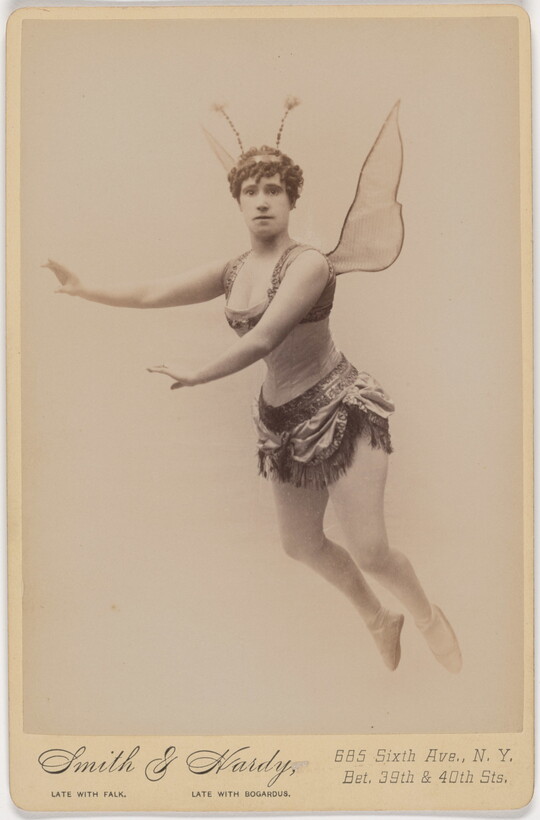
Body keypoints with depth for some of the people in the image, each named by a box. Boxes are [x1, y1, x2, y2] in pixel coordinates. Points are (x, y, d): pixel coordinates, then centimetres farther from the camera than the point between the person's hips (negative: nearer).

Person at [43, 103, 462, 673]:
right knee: (301, 545, 15)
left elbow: (261, 340, -25)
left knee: (368, 551, -10)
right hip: (282, 420, 7)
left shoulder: (309, 264, -17)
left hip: (341, 411, -7)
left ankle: (429, 619, 23)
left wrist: (193, 377, -17)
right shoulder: (232, 273, 4)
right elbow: (151, 294, 9)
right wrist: (82, 289, 11)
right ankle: (378, 620, 39)